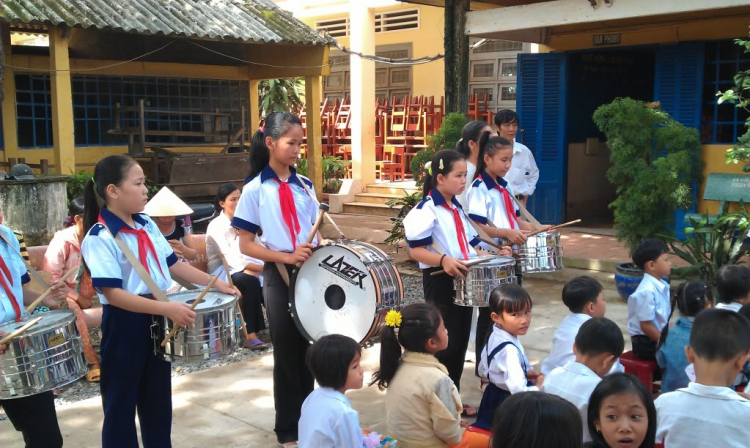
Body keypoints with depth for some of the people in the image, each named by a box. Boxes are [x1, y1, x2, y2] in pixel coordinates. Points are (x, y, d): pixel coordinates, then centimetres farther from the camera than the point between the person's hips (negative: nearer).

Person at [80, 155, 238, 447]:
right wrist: (168, 308, -31)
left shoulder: (146, 225, 5)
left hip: (157, 321, 7)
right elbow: (113, 293, -25)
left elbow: (173, 263, 12)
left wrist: (216, 283, 3)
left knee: (158, 401, 19)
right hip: (124, 327, -7)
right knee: (121, 405, 7)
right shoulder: (99, 238, -18)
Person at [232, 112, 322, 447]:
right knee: (286, 352, 8)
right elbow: (246, 245, -9)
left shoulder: (304, 185, 6)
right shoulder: (255, 190, -7)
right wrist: (287, 257, -20)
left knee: (309, 349, 12)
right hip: (279, 277, -4)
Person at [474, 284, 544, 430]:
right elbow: (519, 391, -38)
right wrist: (539, 387, -19)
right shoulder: (510, 350, -31)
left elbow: (484, 370, 12)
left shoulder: (494, 337, -3)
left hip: (493, 396, 10)